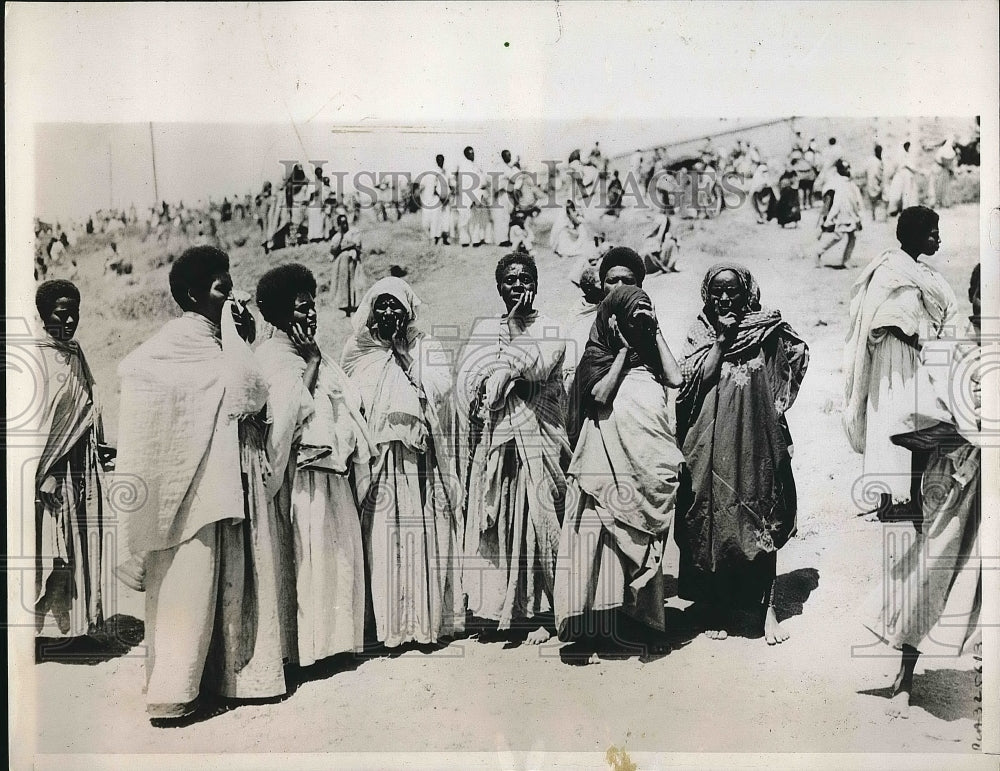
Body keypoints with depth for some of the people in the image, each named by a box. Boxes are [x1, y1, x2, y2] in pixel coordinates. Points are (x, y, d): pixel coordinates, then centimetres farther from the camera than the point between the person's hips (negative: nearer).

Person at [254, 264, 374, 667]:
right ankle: (306, 643, 7)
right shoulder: (272, 356, -8)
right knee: (309, 555, -4)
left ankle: (334, 635, 23)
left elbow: (346, 402, 19)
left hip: (334, 470, 9)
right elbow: (289, 407, -24)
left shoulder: (312, 353, 18)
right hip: (304, 475, -8)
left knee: (340, 553, 11)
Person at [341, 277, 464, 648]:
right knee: (383, 537, -2)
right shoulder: (359, 354, 11)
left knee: (425, 533, -1)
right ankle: (388, 621, 5)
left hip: (421, 456, 0)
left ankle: (429, 617, 9)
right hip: (378, 458, 1)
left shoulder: (428, 348, 8)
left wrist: (404, 357, -6)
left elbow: (441, 388, -7)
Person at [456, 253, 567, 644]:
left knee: (535, 523, -3)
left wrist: (516, 325, -8)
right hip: (493, 442, 3)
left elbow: (538, 367, -16)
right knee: (494, 524, 4)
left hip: (535, 442, -3)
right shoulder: (484, 330, 13)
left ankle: (541, 612, 5)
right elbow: (467, 385, 9)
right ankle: (499, 606, 15)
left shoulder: (549, 330, 4)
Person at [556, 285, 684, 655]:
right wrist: (624, 350, -8)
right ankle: (601, 617, -1)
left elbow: (676, 379, -5)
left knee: (644, 538, 9)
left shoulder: (651, 352, 13)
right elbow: (600, 395, -14)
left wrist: (656, 334, 0)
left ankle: (636, 611, 20)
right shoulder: (598, 354, 2)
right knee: (608, 534, -6)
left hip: (649, 462, 4)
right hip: (611, 460, -4)